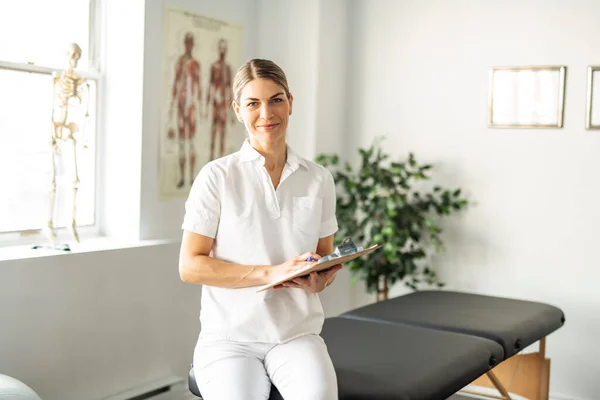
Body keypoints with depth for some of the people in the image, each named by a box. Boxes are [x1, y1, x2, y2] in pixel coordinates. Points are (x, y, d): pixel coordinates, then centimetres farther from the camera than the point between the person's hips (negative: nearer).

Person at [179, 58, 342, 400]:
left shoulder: (319, 179, 8)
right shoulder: (217, 176, -3)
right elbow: (190, 266, -6)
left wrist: (319, 281, -7)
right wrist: (270, 273, -17)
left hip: (298, 334, 2)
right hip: (229, 336, -2)